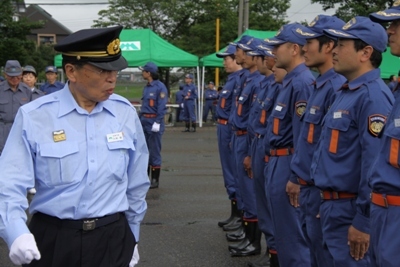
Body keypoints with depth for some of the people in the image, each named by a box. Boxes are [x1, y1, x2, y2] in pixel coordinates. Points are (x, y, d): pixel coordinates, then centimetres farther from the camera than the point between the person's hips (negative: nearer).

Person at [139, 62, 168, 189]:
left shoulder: (160, 87, -11)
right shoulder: (146, 87, 13)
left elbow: (162, 107, -15)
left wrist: (157, 122, -20)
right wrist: (140, 120, 15)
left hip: (154, 122, -8)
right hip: (144, 121, 8)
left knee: (154, 152, -1)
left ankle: (155, 180, 7)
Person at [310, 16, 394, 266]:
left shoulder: (372, 96, -19)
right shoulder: (348, 92, 13)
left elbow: (376, 164, -24)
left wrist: (363, 221, -23)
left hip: (351, 210, -10)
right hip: (334, 205, 10)